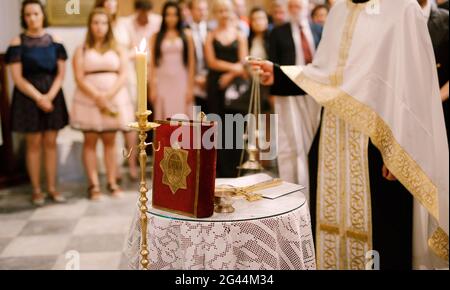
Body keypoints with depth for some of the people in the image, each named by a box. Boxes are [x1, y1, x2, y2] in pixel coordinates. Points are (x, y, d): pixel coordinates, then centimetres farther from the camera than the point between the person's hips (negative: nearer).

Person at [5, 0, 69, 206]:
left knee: (50, 143, 5)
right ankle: (36, 190, 11)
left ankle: (52, 188, 14)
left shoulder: (55, 42, 4)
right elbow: (17, 78, -7)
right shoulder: (17, 43, -3)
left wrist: (49, 96, -11)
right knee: (34, 144, 2)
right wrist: (38, 97, -14)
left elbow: (61, 74, 2)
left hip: (52, 96, 2)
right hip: (28, 97, -2)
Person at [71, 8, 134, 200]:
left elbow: (123, 75, 1)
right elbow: (79, 78, -3)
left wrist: (108, 95, -13)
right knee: (90, 141, -2)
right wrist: (97, 96, -14)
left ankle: (112, 182, 6)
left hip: (114, 99, 1)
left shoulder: (117, 50, 11)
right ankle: (94, 184, 0)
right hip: (89, 100, -1)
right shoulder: (82, 50, 7)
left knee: (110, 141, 3)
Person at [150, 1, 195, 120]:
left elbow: (191, 63, 4)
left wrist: (190, 87, -1)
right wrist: (152, 88, 0)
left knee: (182, 116, -2)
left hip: (181, 82, 0)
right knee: (164, 117, -1)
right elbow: (153, 64, 5)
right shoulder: (156, 37, 7)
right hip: (162, 82, 0)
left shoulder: (186, 36, 6)